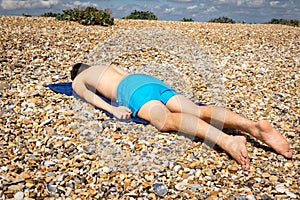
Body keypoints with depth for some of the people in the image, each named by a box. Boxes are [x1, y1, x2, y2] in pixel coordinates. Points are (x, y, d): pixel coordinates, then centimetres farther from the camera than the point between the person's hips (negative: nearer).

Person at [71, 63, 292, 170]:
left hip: (131, 89, -6)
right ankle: (254, 125, -38)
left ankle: (226, 140, -58)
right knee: (198, 112, -16)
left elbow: (88, 95, 5)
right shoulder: (108, 66, 46)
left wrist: (112, 109, -10)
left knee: (166, 121, -33)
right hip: (150, 79, 6)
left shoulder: (77, 81, 28)